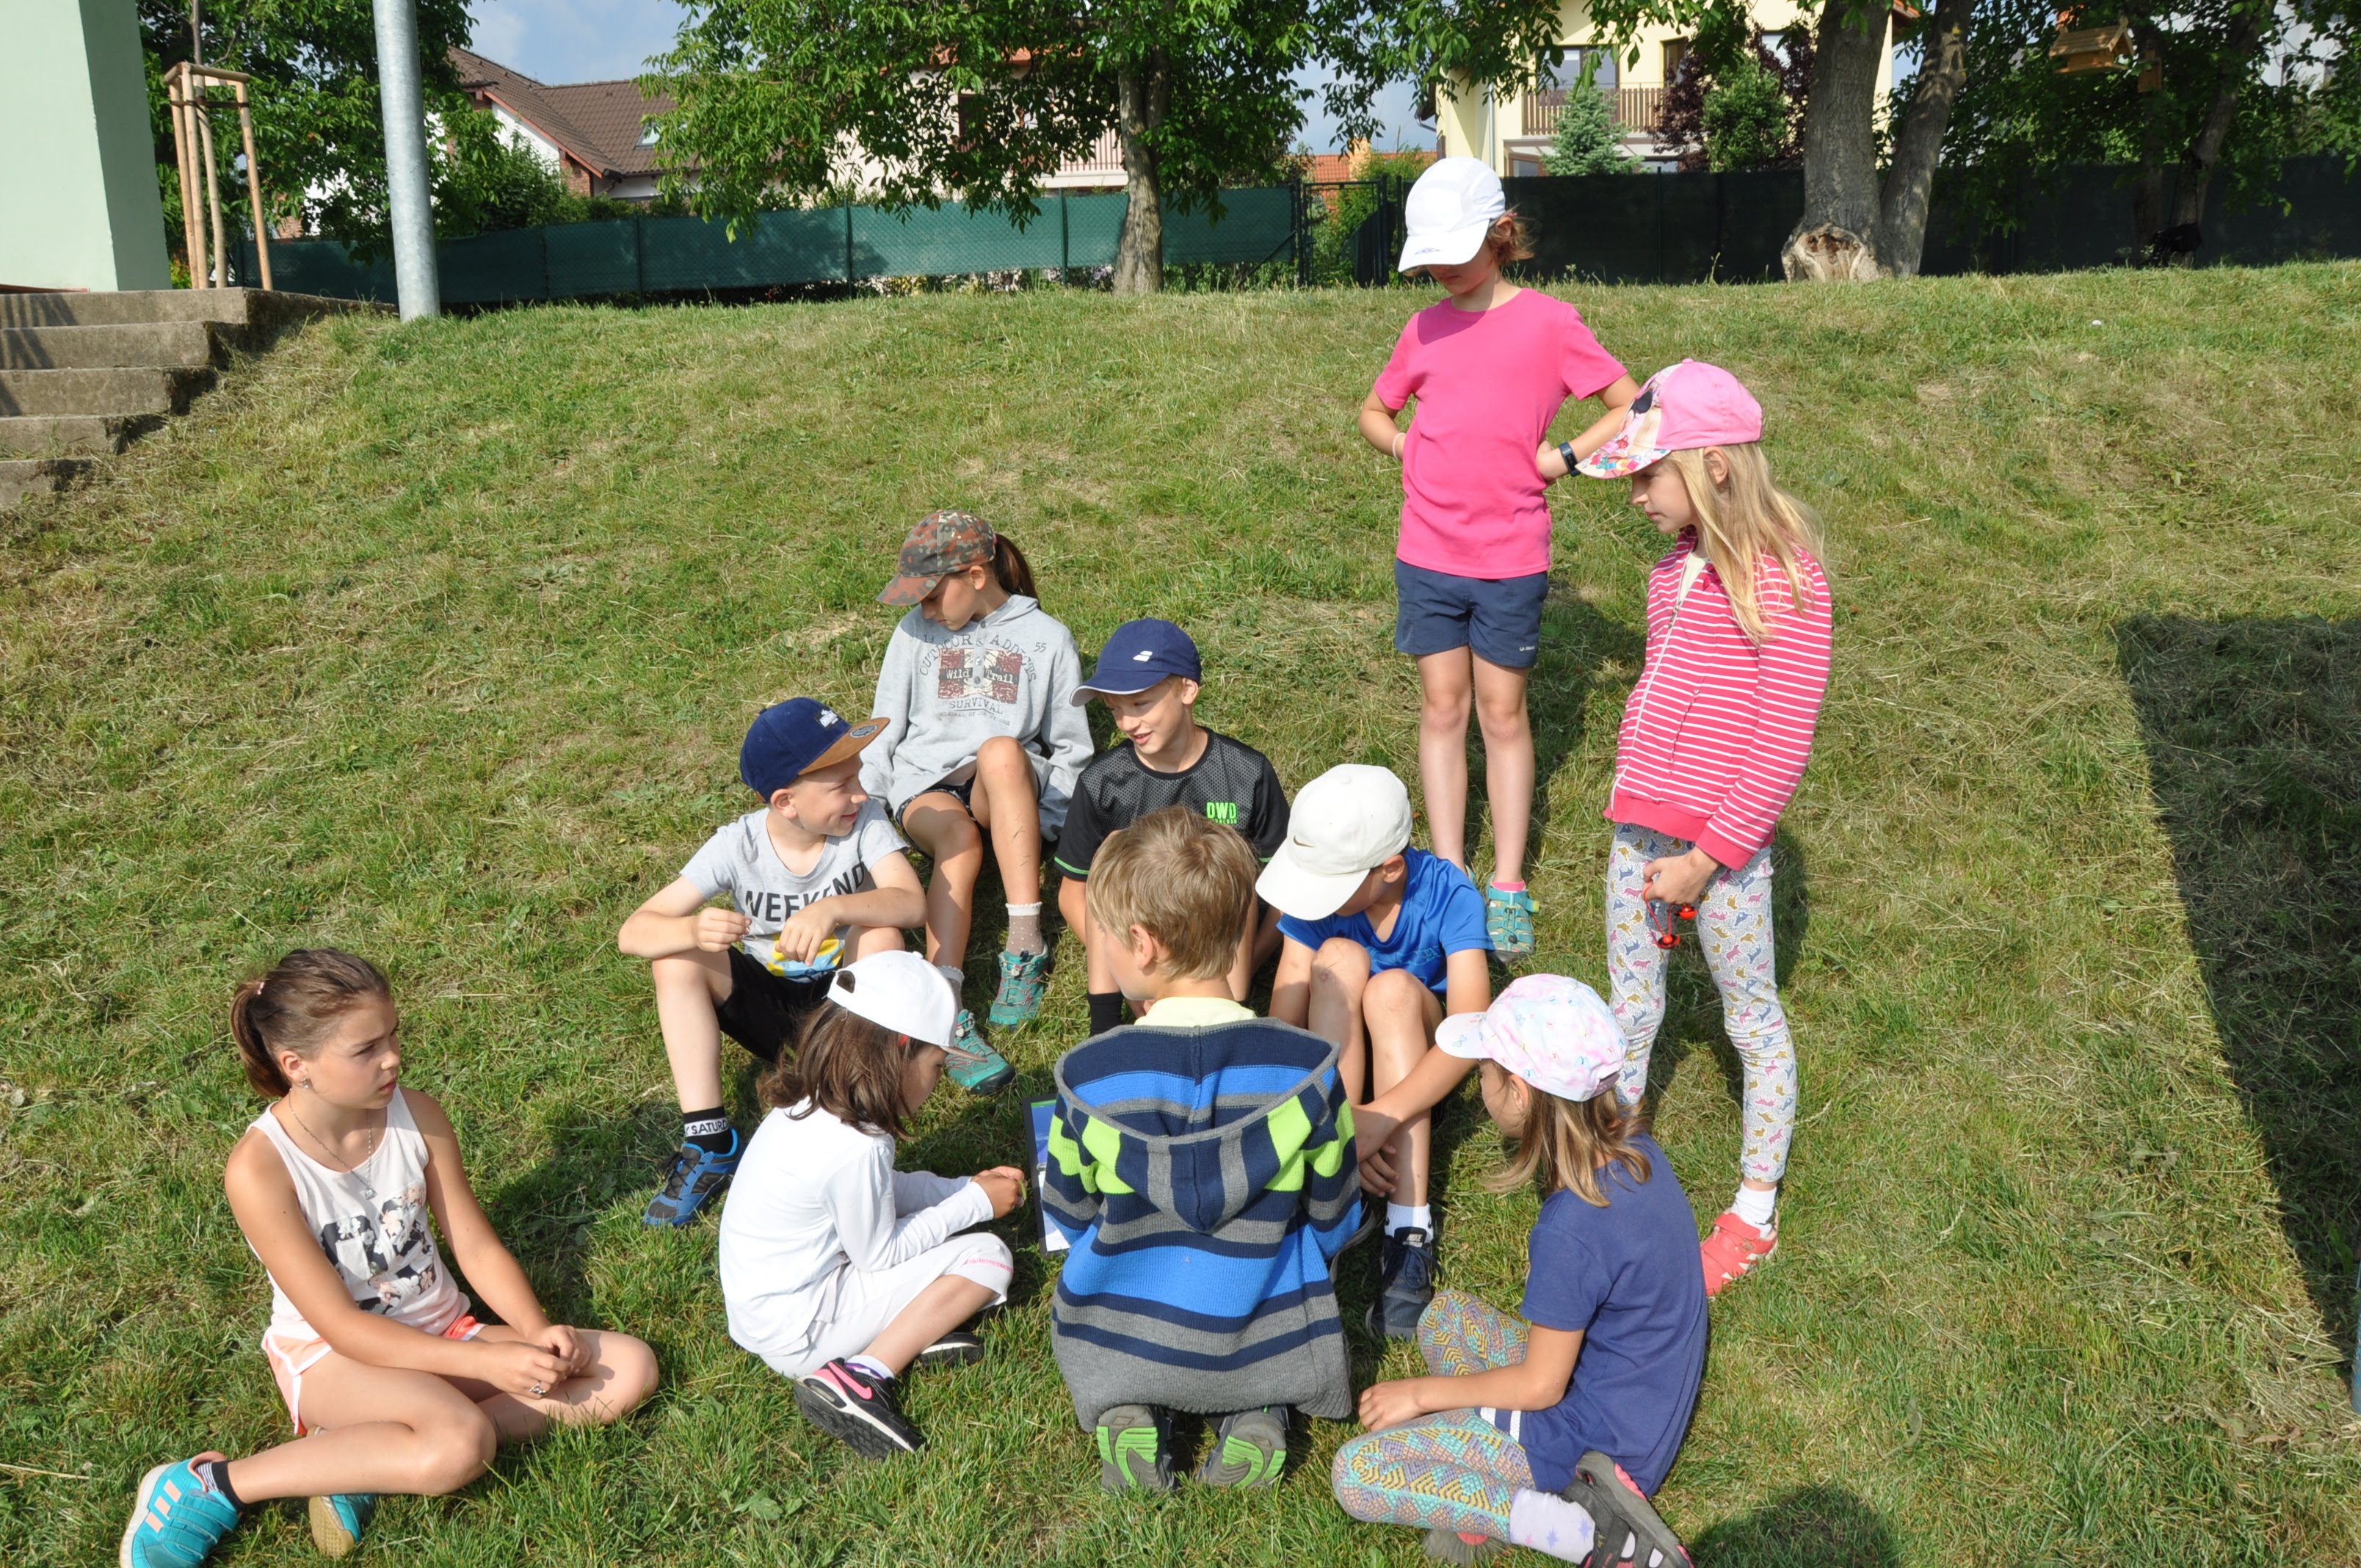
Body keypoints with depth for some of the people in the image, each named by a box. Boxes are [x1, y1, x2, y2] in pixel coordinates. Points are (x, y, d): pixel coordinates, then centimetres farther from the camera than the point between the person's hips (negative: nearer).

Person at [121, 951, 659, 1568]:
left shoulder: (417, 1117, -7)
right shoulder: (259, 1168, -21)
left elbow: (477, 1247, 0)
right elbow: (342, 1326, -20)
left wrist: (537, 1333, -18)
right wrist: (486, 1361, -26)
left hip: (440, 1334, 6)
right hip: (331, 1357, -6)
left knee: (630, 1367, -10)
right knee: (461, 1442, -37)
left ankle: (364, 1455, -13)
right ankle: (216, 1483, -15)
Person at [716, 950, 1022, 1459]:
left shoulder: (809, 1103, -2)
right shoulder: (855, 1149, -28)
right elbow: (879, 1253, -14)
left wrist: (964, 1187, 5)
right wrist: (976, 1202, -6)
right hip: (794, 1335, -9)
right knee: (987, 1257, -7)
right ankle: (864, 1378, -13)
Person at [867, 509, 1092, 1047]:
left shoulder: (1047, 638, 10)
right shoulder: (915, 633, 16)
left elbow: (1070, 747, 11)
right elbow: (885, 730, 16)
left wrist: (1045, 825, -4)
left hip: (1009, 787, -1)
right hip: (925, 784, 1)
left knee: (1001, 751, -38)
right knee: (959, 835, -36)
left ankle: (1026, 943, -42)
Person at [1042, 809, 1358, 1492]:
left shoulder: (1087, 1074, -21)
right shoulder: (1308, 1068, -19)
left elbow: (1069, 1214, -2)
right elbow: (1332, 1222, -4)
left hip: (1115, 1342, 0)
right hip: (1263, 1346, 0)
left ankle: (1127, 1410, 4)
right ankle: (1256, 1412, 5)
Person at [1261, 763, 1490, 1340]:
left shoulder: (1447, 893, -27)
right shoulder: (1317, 888, -21)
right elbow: (1283, 1024, -25)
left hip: (1423, 1041, -1)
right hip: (1336, 1047, 1)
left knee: (1393, 989, -36)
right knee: (1340, 958, -32)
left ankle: (1408, 1232, -39)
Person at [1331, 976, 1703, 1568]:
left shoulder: (1570, 1231, -32)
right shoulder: (1627, 1138, -7)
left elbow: (1540, 1386, -18)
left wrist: (1420, 1393, -6)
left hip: (1600, 1431, -9)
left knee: (1356, 1474, -8)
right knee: (1444, 1315, 24)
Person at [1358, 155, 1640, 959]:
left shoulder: (1547, 321, -5)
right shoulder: (1425, 329, 5)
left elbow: (1635, 407, -3)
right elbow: (1373, 413, 20)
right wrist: (1407, 448, 1)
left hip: (1510, 556, -3)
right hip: (1428, 552, 3)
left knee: (1503, 712, 5)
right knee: (1442, 707, 7)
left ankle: (1508, 885, 14)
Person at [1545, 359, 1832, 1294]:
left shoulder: (1781, 580, -16)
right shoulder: (1675, 569, 7)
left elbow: (1783, 745, -17)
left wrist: (1708, 855, -16)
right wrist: (1639, 812, 11)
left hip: (1724, 843, -7)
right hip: (1639, 829, 8)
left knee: (1754, 1023, 11)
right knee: (1628, 1008, 18)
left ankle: (1755, 1215, 25)